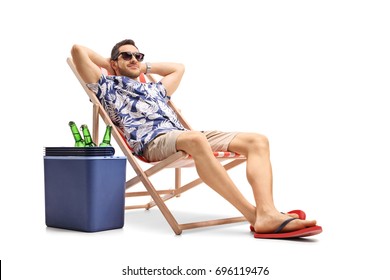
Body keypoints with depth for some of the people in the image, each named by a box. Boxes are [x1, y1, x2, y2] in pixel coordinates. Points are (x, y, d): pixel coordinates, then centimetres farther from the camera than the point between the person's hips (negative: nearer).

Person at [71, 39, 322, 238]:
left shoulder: (155, 89, 40)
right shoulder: (108, 86, 20)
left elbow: (178, 68, 54)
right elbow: (78, 50, 13)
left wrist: (145, 67, 49)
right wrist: (107, 63, 28)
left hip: (183, 136, 7)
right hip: (153, 141, -7)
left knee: (257, 140, -13)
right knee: (196, 139, -43)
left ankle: (267, 214, -37)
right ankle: (253, 215, -39)